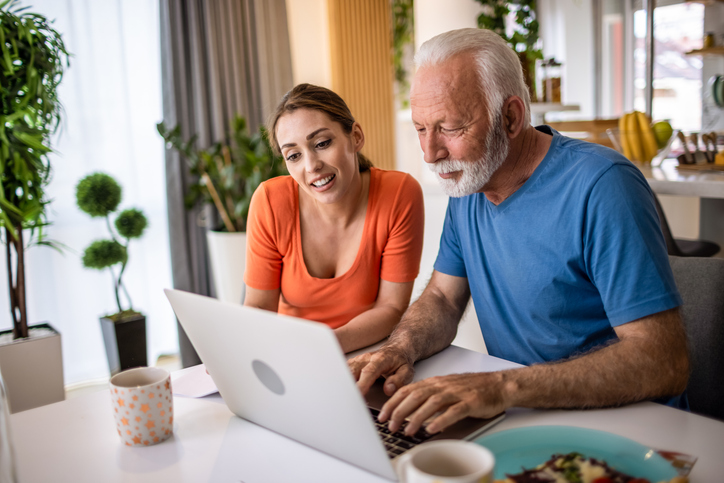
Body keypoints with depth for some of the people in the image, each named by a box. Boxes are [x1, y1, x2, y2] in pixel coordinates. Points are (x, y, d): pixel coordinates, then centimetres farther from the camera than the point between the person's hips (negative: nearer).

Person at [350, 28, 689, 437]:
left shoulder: (601, 185, -21)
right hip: (519, 417, 6)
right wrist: (400, 349, -14)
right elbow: (442, 298, 9)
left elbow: (665, 362, -26)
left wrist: (504, 387, -36)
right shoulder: (468, 182, 2)